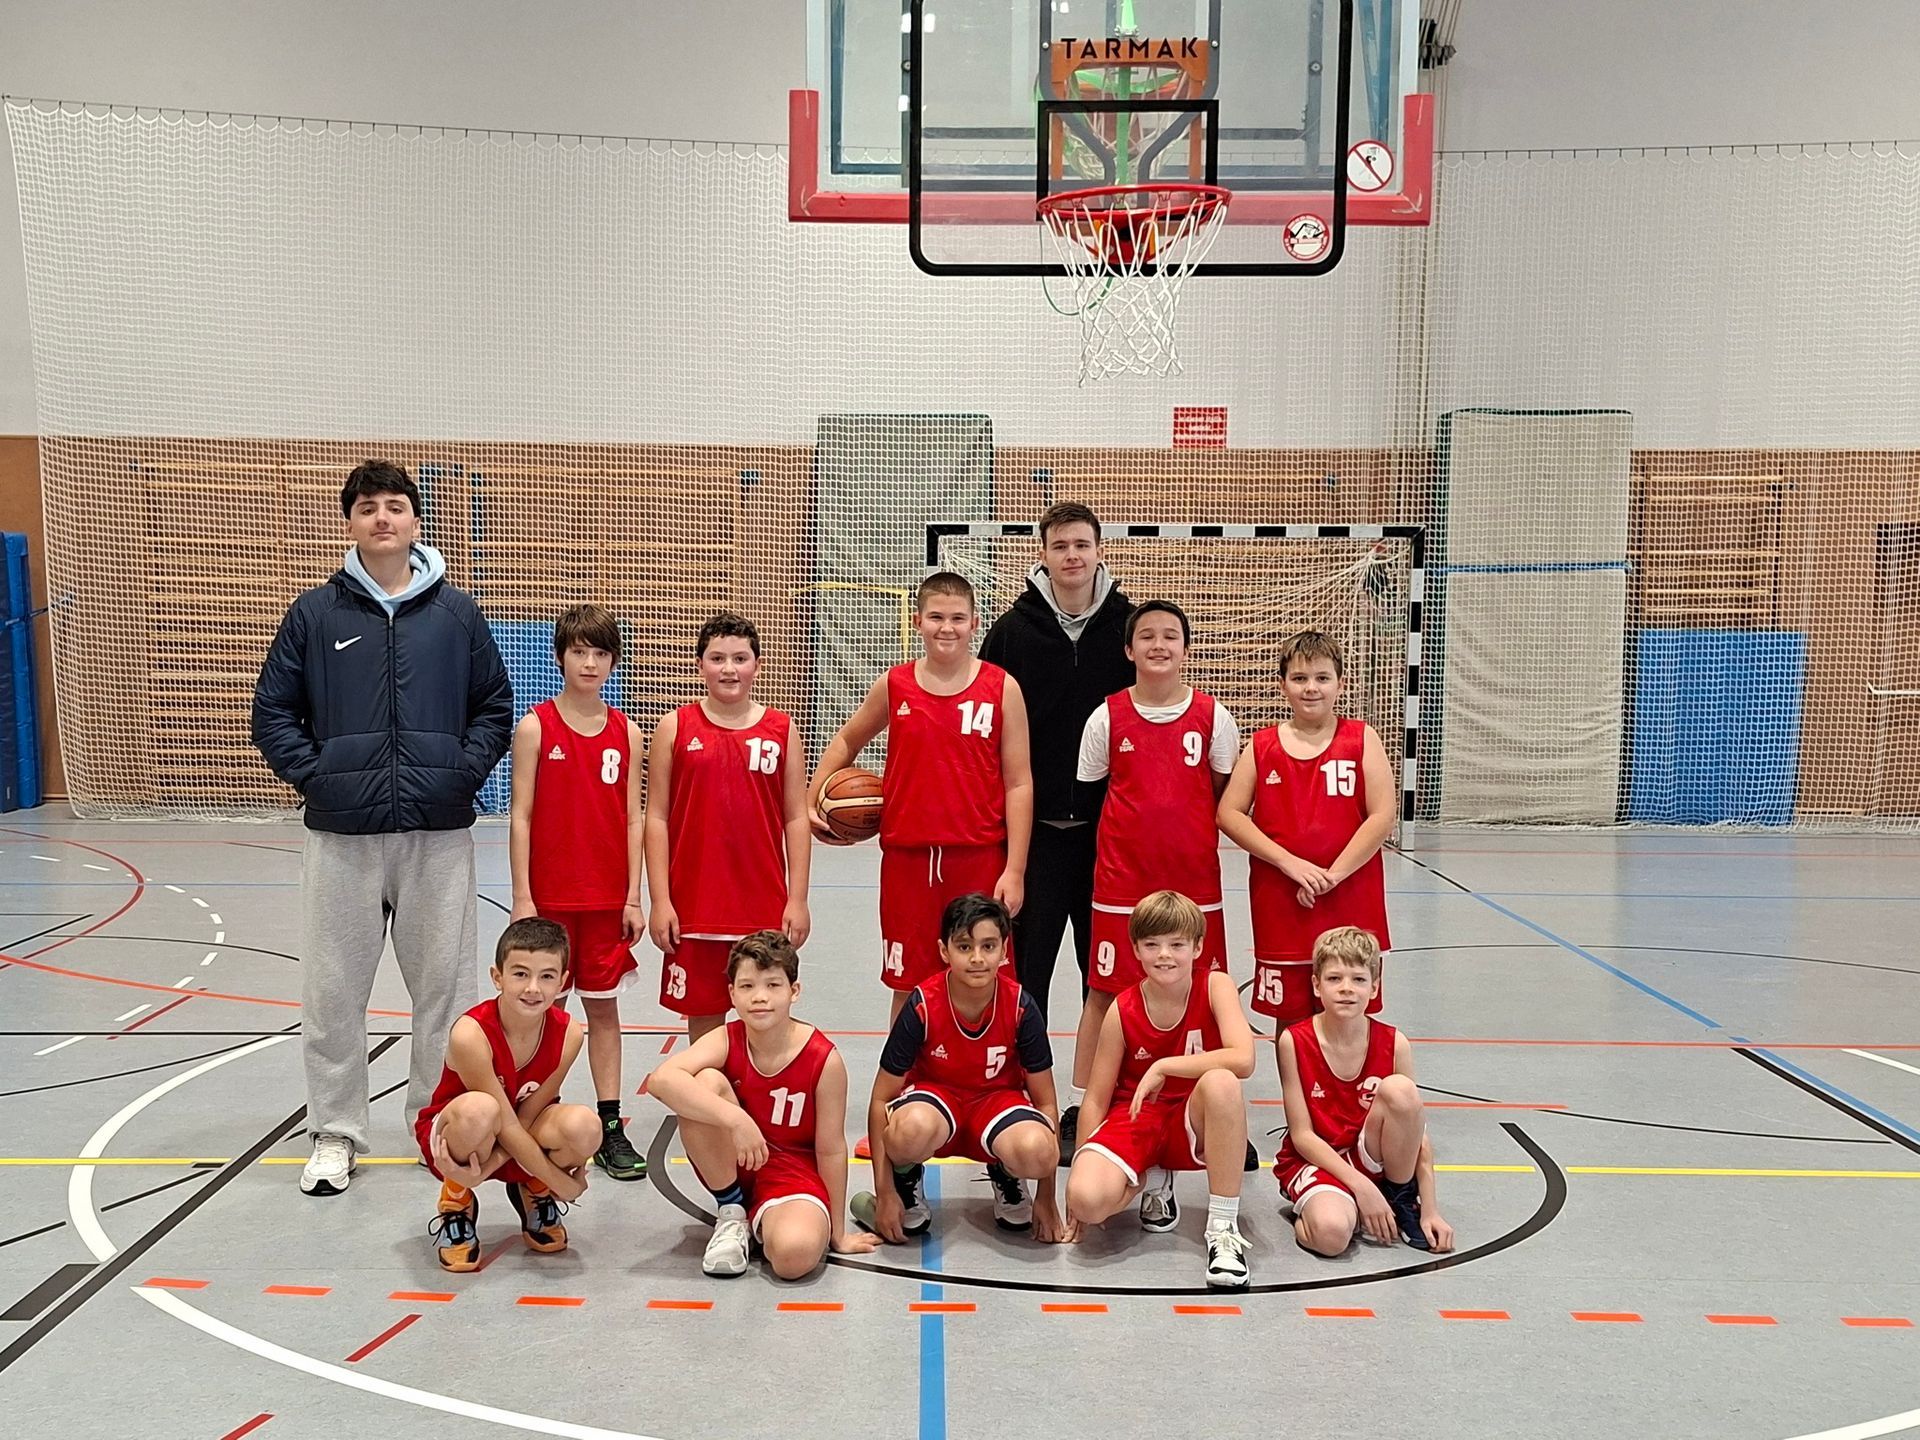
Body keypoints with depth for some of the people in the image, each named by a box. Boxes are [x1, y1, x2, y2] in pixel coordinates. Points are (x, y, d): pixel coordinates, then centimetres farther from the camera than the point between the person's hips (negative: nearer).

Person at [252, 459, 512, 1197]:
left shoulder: (456, 613, 6)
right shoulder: (315, 613, 4)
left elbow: (496, 708, 10)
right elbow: (273, 712, 7)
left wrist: (465, 772, -3)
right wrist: (313, 774, -5)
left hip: (438, 835, 0)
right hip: (341, 834, 0)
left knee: (445, 986, 7)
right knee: (332, 992, 6)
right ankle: (335, 1134, 20)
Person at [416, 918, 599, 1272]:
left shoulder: (568, 1033, -19)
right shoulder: (470, 1034, -31)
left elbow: (527, 1117, -14)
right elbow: (506, 1126, -25)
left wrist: (485, 1168, -30)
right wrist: (563, 1182, -21)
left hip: (524, 1137, 4)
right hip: (451, 1136, -3)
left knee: (584, 1126, -30)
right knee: (479, 1109, -40)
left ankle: (534, 1194, 5)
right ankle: (456, 1202, -7)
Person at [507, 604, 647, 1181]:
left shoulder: (626, 733, 5)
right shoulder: (536, 727, -3)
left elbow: (632, 819, 5)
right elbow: (520, 815, -4)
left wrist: (633, 896, 1)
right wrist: (522, 896, -8)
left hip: (608, 897, 2)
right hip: (548, 895, -2)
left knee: (604, 1007, 7)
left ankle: (610, 1128, 12)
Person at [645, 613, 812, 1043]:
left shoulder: (782, 730, 4)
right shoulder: (675, 728, 2)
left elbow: (796, 819, 5)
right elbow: (657, 818, 1)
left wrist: (797, 899, 0)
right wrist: (660, 900, -5)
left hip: (765, 907, 1)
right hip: (694, 906, 0)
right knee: (703, 1015, 9)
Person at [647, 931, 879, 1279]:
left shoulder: (824, 1059, -18)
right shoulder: (725, 1042, -15)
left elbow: (830, 1150, -10)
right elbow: (661, 1080, -35)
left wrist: (838, 1232, -3)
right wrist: (737, 1119, -44)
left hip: (795, 1172, -2)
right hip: (731, 1167, 2)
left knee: (796, 1253, -37)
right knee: (706, 1083, -28)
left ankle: (761, 1221, 3)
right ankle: (731, 1213, -7)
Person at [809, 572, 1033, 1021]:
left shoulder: (1002, 688, -2)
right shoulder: (894, 686, 4)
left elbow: (1019, 784, -2)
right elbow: (847, 740, 21)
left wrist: (1015, 869, -7)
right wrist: (810, 800, 10)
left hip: (980, 860, -2)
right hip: (907, 858, 2)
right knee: (907, 988, 11)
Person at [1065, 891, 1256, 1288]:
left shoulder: (1216, 986, -12)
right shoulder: (1122, 1011, -9)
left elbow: (1243, 1059, -29)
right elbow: (1096, 1098, -3)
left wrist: (1163, 1067, -26)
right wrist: (1084, 1165, -10)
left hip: (1196, 1127, -1)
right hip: (1136, 1118, 1)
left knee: (1220, 1082, -37)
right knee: (1086, 1199, -29)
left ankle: (1224, 1229, -25)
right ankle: (1151, 1181, 9)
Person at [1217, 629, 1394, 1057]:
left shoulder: (1362, 741, 1)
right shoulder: (1262, 746, 4)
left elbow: (1382, 817, -6)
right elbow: (1229, 814, -2)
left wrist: (1332, 875, -13)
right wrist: (1289, 863, -12)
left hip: (1349, 906, -1)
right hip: (1279, 905, 1)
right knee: (1289, 1017, 8)